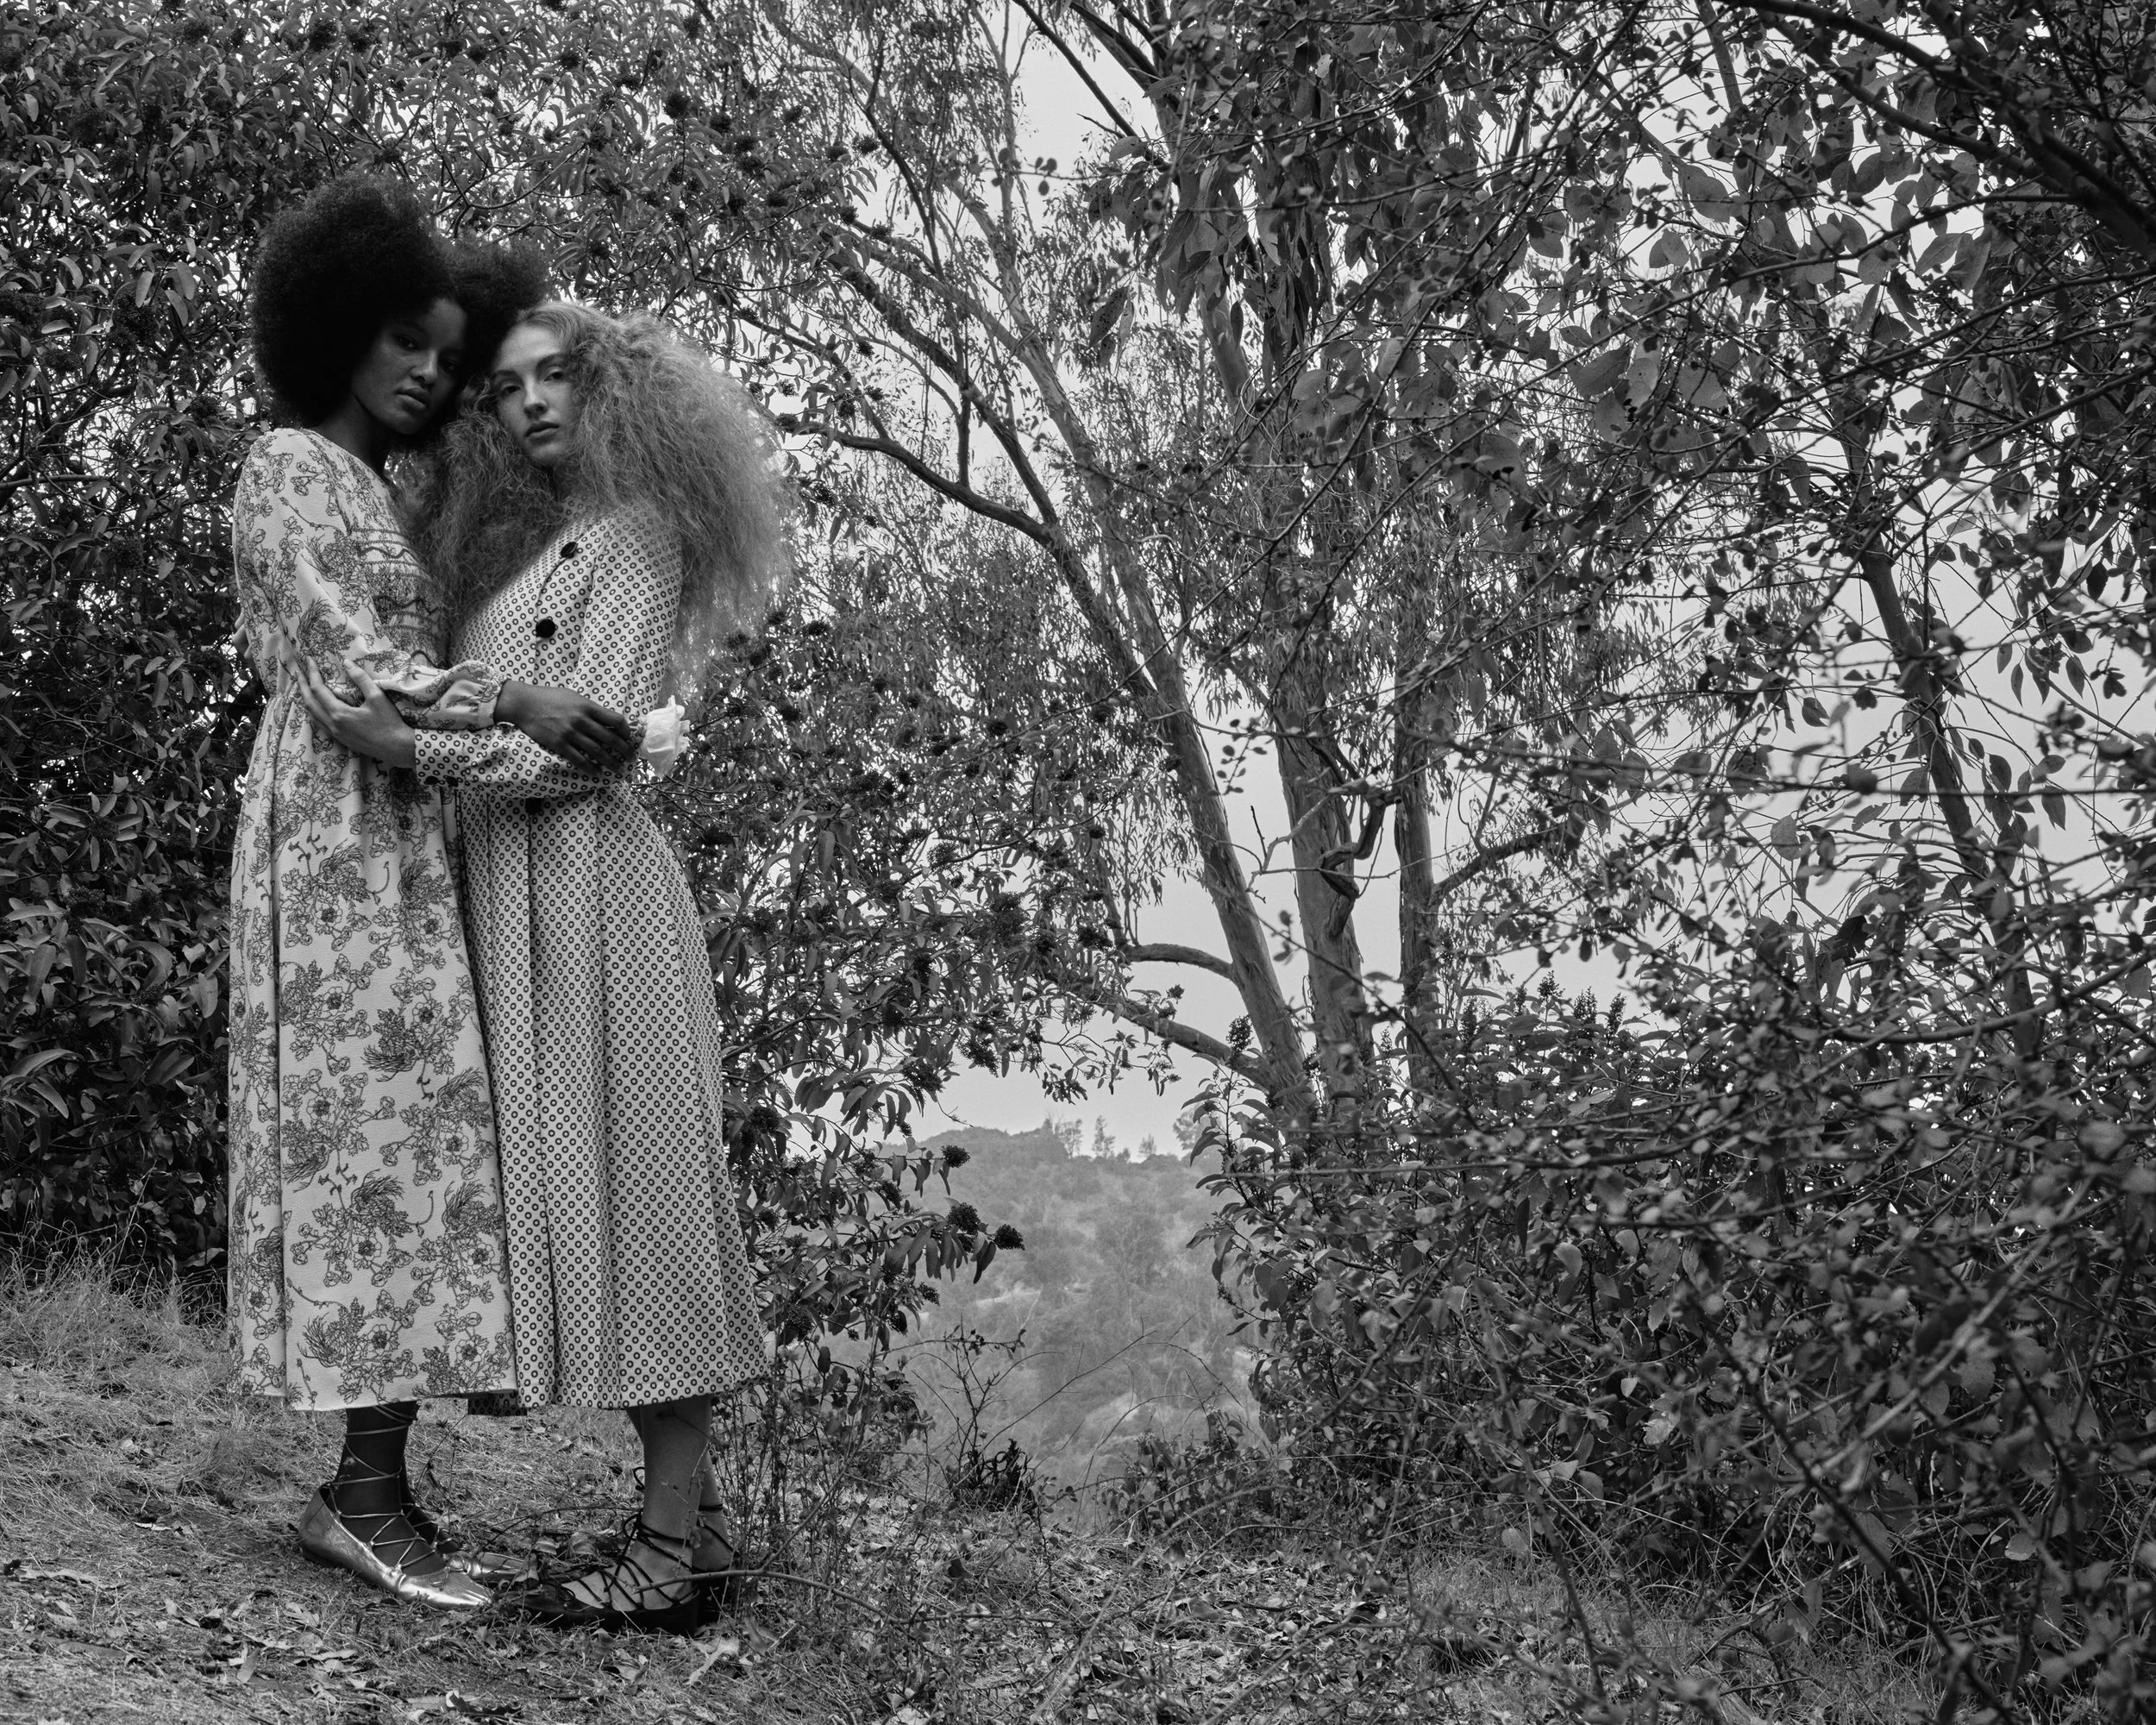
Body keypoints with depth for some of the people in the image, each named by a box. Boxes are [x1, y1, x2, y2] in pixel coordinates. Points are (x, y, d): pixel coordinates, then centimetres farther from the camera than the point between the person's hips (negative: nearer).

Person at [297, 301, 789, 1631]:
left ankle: (673, 1555, -7)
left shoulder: (634, 532, -2)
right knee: (602, 1196, 6)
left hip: (586, 874, -9)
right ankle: (692, 1518, 11)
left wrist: (413, 749, -17)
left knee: (626, 1180, -9)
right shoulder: (521, 547, 23)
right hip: (511, 884, 9)